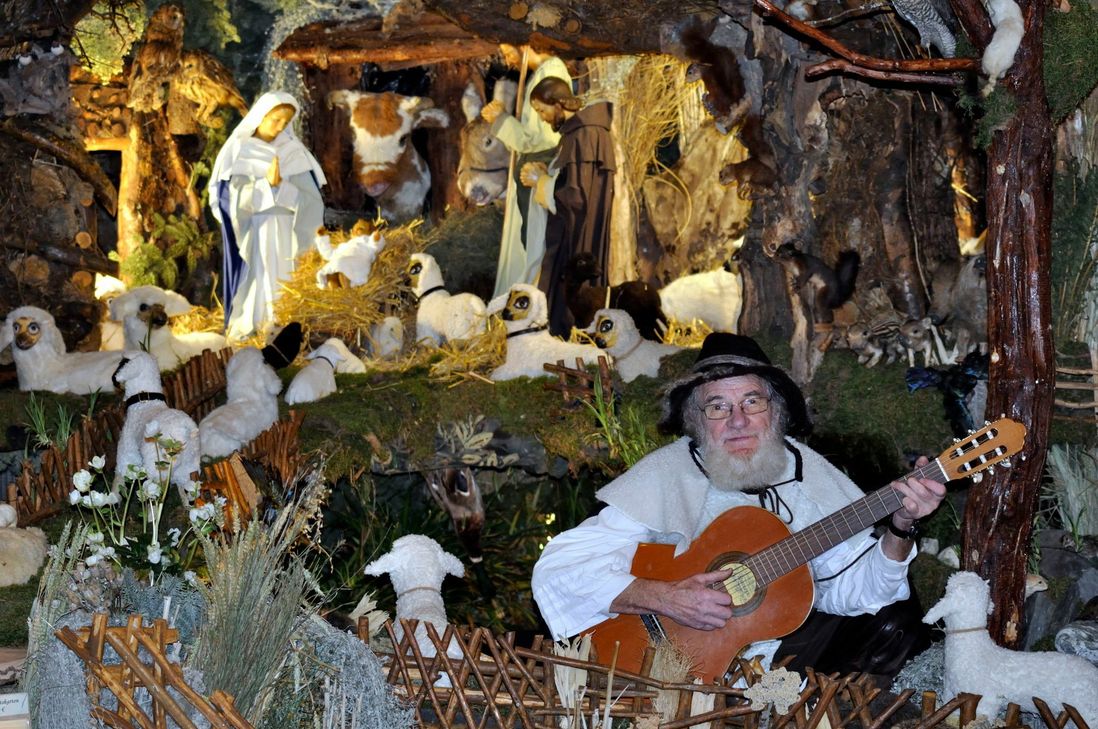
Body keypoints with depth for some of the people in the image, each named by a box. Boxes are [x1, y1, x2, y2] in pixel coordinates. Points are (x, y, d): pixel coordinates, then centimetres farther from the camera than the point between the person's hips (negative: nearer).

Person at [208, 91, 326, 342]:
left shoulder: (293, 152, 6)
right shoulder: (237, 150, -1)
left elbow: (310, 200, -3)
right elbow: (231, 199, -10)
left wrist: (280, 185, -18)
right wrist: (268, 184, -19)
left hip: (283, 239, 2)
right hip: (249, 238, -2)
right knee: (251, 293, -2)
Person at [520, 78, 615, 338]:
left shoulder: (583, 136, -19)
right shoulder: (578, 129, 12)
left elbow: (574, 196, -22)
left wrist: (539, 180, -9)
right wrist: (544, 173, 6)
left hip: (576, 242, -10)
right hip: (572, 239, 10)